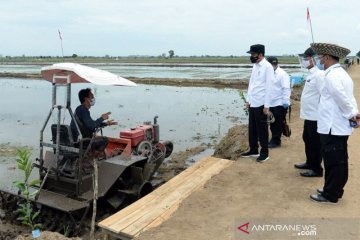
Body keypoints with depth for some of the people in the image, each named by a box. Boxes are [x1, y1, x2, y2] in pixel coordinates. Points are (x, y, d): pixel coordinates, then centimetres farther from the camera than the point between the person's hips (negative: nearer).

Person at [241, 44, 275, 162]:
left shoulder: (267, 67, -13)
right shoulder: (255, 66, 11)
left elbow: (268, 87, -15)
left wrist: (266, 105, -16)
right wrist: (248, 100, 14)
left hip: (261, 104, -7)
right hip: (252, 103, 8)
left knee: (262, 130, 3)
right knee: (252, 129, 14)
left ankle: (264, 152, 15)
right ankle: (253, 150, 26)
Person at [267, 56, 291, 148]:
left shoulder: (282, 74, -11)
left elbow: (286, 89, -16)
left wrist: (285, 101, -22)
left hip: (279, 103, -8)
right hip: (271, 103, 8)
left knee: (278, 123, 1)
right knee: (272, 123, 13)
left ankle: (276, 141, 8)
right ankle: (274, 140, 24)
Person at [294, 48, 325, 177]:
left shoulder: (319, 75, -19)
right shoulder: (311, 74, 11)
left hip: (316, 116, -10)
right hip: (309, 114, 10)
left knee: (315, 143, 2)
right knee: (307, 139, 21)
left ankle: (317, 169, 15)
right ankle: (310, 163, 37)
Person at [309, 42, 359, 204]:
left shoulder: (332, 75, -16)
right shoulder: (341, 73, 15)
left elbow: (342, 98, -22)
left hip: (332, 128, -10)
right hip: (341, 127, 10)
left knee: (333, 162, 1)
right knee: (339, 161, 17)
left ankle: (330, 195, 12)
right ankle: (335, 190, 30)